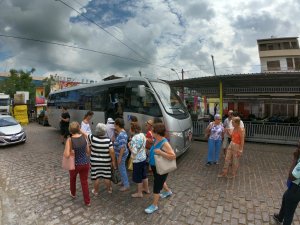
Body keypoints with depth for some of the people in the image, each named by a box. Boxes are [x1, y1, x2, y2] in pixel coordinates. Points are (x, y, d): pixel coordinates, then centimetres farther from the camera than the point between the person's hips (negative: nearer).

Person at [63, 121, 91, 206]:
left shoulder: (70, 140, -21)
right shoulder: (84, 137, -10)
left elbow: (67, 155, -23)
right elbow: (88, 151, -3)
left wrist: (65, 152, -3)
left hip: (75, 164, -2)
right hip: (85, 163, 2)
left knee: (72, 178, 30)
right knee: (84, 182, 17)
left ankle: (73, 194, 53)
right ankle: (87, 201, 25)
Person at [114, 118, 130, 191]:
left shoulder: (121, 135, -29)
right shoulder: (121, 132, 3)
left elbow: (122, 147, -30)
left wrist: (120, 157, -25)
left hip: (121, 155, -10)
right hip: (121, 154, 10)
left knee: (122, 169, 4)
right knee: (122, 169, 23)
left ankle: (126, 185, 19)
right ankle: (123, 181, 40)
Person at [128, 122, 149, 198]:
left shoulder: (134, 138, -26)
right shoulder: (142, 135, 1)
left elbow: (134, 151, -26)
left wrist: (129, 145, -11)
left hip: (137, 160, -8)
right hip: (143, 158, 8)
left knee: (138, 177, 9)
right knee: (144, 175, 23)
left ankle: (139, 193, 26)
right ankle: (146, 189, 39)